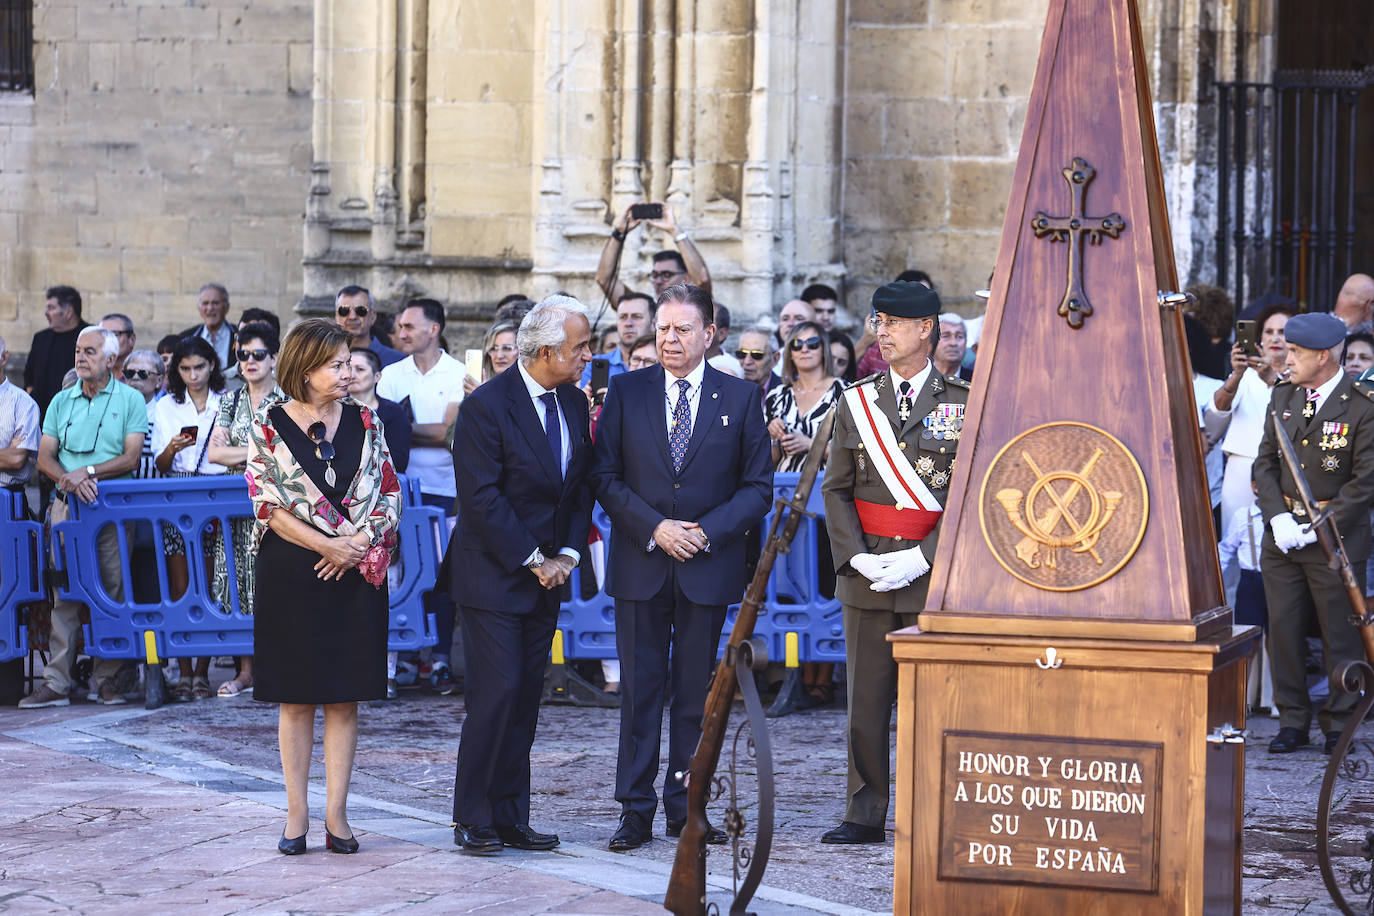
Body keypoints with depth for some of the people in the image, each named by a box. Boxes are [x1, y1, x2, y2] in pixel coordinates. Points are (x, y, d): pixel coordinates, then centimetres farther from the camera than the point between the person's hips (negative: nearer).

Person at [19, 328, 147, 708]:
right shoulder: (61, 402, 14)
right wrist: (70, 479, -12)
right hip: (67, 505, 2)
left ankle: (106, 677, 4)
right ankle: (56, 681, -4)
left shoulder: (130, 400, 5)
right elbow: (44, 457, 8)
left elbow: (131, 458, -4)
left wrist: (88, 471, -14)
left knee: (113, 589, -3)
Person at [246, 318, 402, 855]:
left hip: (355, 571, 2)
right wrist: (327, 545, -14)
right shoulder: (268, 426, -2)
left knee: (344, 697, 3)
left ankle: (336, 814, 6)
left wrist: (358, 541, -11)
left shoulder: (364, 421, 7)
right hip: (292, 574, -2)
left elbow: (389, 493, 5)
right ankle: (297, 814, 9)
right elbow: (268, 505, -7)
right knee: (295, 698, 3)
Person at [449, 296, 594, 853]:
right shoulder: (485, 407, -14)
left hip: (546, 576, 7)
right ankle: (472, 820, 0)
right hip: (493, 576, -7)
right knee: (497, 693, -9)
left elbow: (583, 487, 13)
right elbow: (482, 498, -17)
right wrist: (535, 561, -14)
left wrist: (567, 555, -1)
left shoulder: (574, 403, 8)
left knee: (525, 698, 7)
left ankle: (510, 818, 11)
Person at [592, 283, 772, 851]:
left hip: (708, 565, 0)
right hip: (641, 564, 0)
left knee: (696, 692, 5)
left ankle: (685, 807, 13)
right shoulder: (626, 392, 4)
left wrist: (706, 532, -10)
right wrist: (654, 527, -11)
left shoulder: (741, 397, 3)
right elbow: (605, 476, 2)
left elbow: (758, 486, 3)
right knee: (639, 690, 1)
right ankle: (636, 811, 6)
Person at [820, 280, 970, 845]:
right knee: (866, 698, 4)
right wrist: (855, 558, -6)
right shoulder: (855, 403, 10)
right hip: (866, 578, 3)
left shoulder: (963, 403, 1)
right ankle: (865, 815, 11)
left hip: (934, 575, -3)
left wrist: (923, 557, -13)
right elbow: (836, 490, 9)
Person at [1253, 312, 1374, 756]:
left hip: (1337, 536, -5)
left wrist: (1319, 527, -14)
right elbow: (1265, 462, 9)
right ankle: (1292, 720, 16)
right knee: (1284, 628, 5)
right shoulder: (1283, 395, 8)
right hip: (1282, 534, 5)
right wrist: (1278, 518, -5)